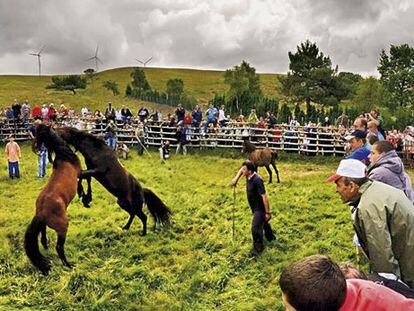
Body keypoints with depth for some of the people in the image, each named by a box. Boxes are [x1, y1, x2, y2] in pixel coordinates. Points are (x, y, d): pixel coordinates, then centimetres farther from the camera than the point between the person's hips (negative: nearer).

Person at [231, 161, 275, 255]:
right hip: (254, 207, 9)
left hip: (260, 208, -9)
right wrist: (236, 178, 1)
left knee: (255, 228, -8)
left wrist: (267, 212, -27)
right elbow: (242, 169, 16)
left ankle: (258, 247, 12)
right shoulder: (248, 176, -9)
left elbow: (264, 196, -31)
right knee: (263, 222, 29)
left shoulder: (257, 180, -33)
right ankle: (270, 237, 53)